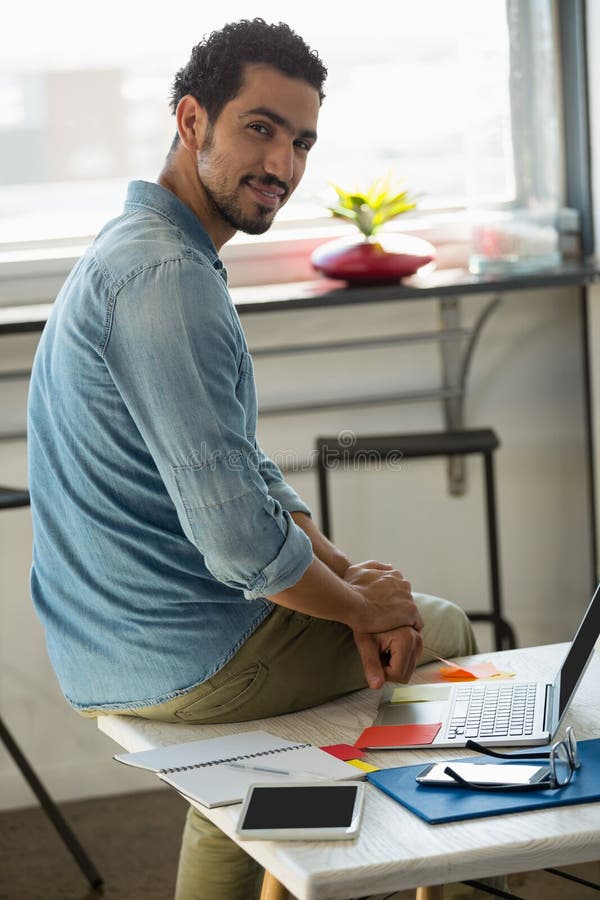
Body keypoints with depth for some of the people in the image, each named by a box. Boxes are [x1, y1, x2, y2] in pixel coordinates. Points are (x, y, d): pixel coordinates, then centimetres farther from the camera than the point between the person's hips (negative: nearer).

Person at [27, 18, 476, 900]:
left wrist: (347, 572, 1)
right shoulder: (166, 277, -23)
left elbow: (248, 471, 14)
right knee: (444, 628, 12)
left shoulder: (135, 253, 11)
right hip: (187, 661, -10)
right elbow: (241, 539, -28)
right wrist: (367, 605, -10)